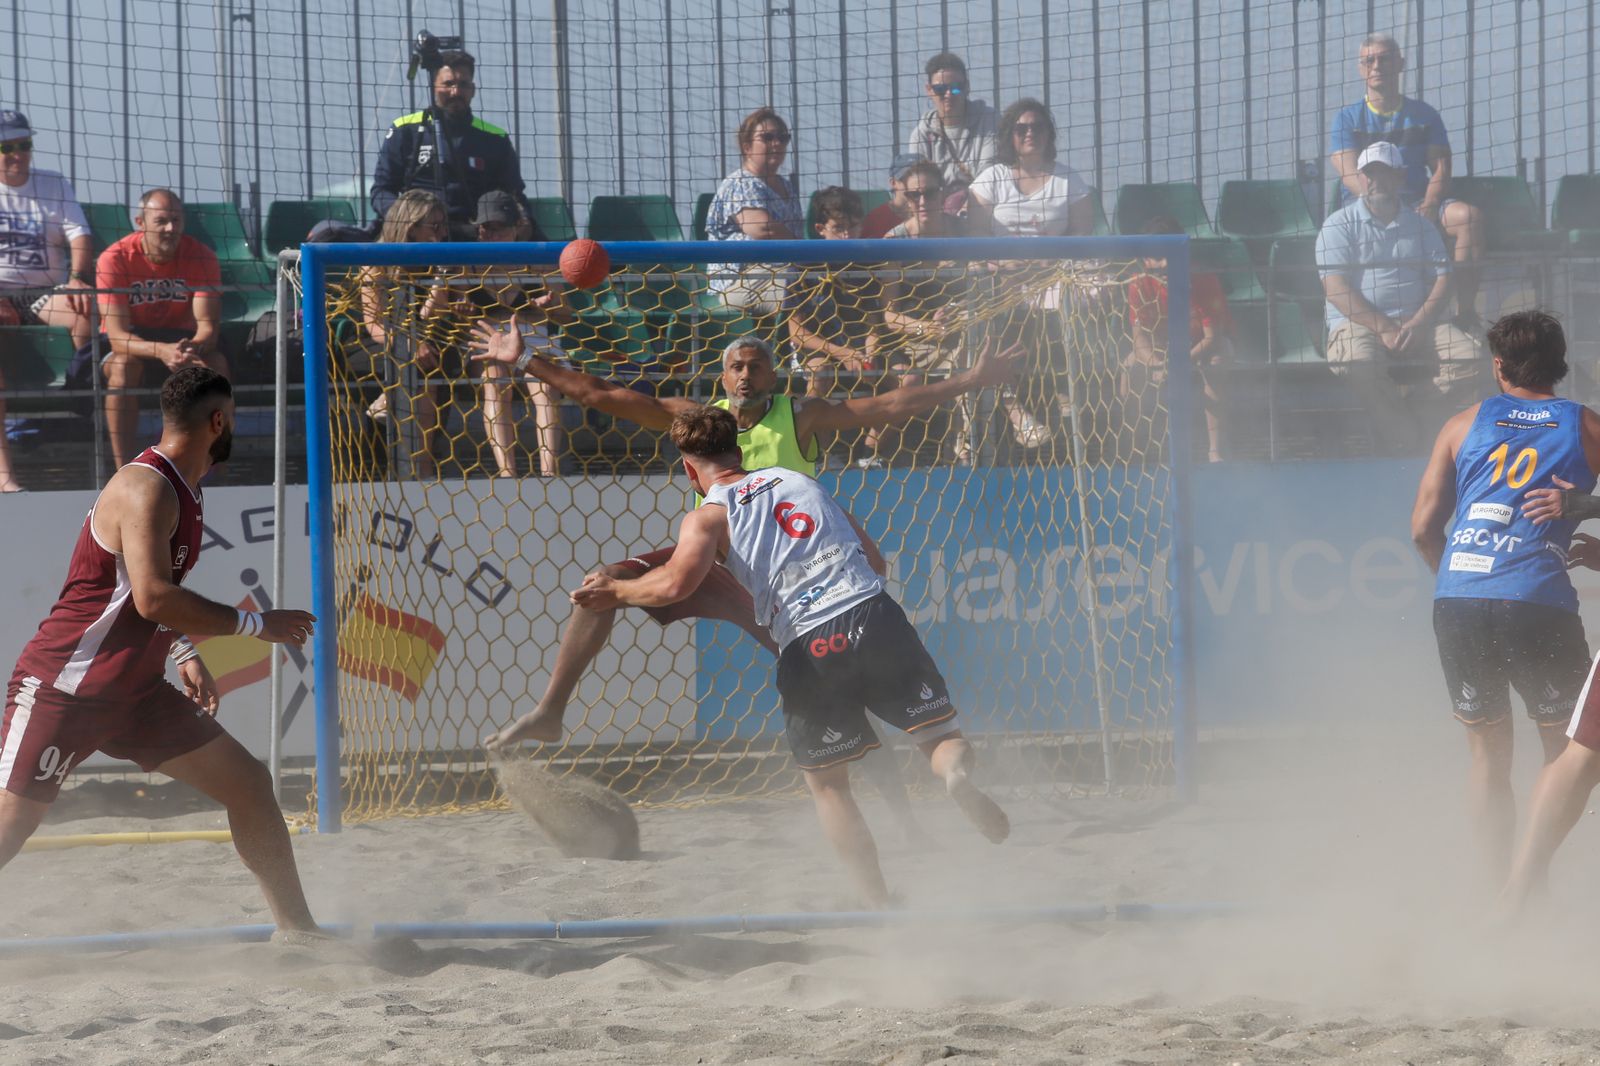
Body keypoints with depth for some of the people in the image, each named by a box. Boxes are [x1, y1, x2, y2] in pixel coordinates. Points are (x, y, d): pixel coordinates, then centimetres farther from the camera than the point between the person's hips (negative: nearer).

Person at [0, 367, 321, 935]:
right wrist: (255, 625, -23)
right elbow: (152, 597, -31)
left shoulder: (180, 492, 10)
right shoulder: (146, 489, -20)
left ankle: (298, 931, 14)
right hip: (62, 690, -9)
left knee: (249, 783, 7)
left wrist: (185, 653, 12)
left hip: (133, 692, 9)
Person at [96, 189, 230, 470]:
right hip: (130, 341, -2)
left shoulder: (201, 257, -15)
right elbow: (118, 336, -29)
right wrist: (162, 351, -48)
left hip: (179, 336, 2)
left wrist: (194, 348, -46)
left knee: (216, 364, -28)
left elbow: (207, 325, -20)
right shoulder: (115, 259, -22)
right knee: (124, 364, -36)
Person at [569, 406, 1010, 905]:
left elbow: (675, 584, -13)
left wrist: (616, 590, 5)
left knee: (826, 784, 14)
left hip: (808, 646, -2)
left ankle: (879, 904, 6)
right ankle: (958, 772, -25)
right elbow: (873, 559, 25)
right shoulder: (799, 480, 22)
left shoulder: (708, 517, 7)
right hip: (875, 614, 2)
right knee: (941, 736, 10)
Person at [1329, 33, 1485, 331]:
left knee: (1470, 216, -27)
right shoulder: (1348, 118, 10)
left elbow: (1441, 169, 8)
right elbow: (1352, 175, -4)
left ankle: (1465, 311, -27)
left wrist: (1429, 207, -14)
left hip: (1418, 201, 3)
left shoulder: (1423, 115, 17)